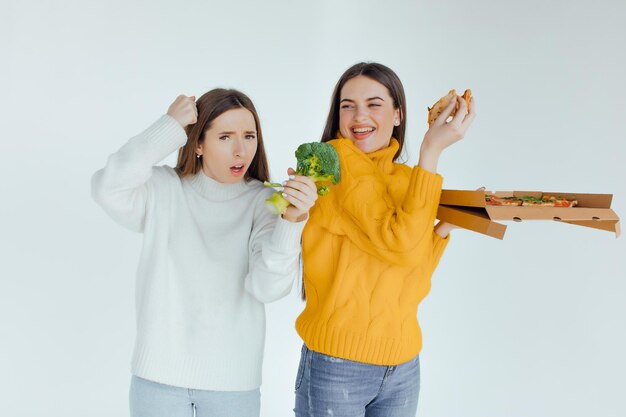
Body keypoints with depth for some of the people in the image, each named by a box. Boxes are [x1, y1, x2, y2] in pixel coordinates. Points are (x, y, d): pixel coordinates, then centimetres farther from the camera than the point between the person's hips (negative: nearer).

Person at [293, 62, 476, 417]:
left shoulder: (407, 180, 7)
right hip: (337, 365, -6)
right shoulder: (334, 161, -11)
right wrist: (431, 151, -21)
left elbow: (412, 285, 7)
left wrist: (445, 228, -5)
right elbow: (399, 246, -22)